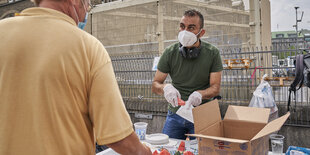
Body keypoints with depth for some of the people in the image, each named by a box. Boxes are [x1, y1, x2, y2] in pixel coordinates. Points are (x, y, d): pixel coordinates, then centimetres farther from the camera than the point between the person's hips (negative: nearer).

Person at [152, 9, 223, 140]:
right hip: (175, 113, 2)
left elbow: (215, 88, -8)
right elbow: (155, 85, -3)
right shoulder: (170, 52, -5)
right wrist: (165, 87, -26)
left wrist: (200, 94, -29)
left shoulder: (212, 53, -8)